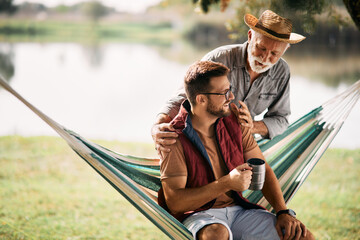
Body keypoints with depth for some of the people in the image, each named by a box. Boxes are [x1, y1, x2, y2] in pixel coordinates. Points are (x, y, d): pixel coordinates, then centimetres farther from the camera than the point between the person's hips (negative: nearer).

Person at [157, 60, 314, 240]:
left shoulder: (234, 119, 5)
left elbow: (262, 170, 9)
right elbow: (174, 202, -18)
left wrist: (283, 212, -5)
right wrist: (227, 183, -25)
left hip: (238, 209, 5)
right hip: (196, 214, -5)